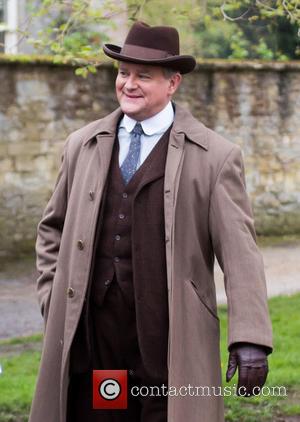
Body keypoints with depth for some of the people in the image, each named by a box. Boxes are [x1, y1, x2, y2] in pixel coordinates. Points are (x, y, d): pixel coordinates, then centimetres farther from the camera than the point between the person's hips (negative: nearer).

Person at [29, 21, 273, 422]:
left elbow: (239, 252, -7)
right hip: (90, 339, 3)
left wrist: (250, 339, -15)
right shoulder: (82, 145, 11)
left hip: (169, 348, -3)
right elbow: (52, 228, 22)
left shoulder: (216, 156, -2)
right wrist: (51, 296, 9)